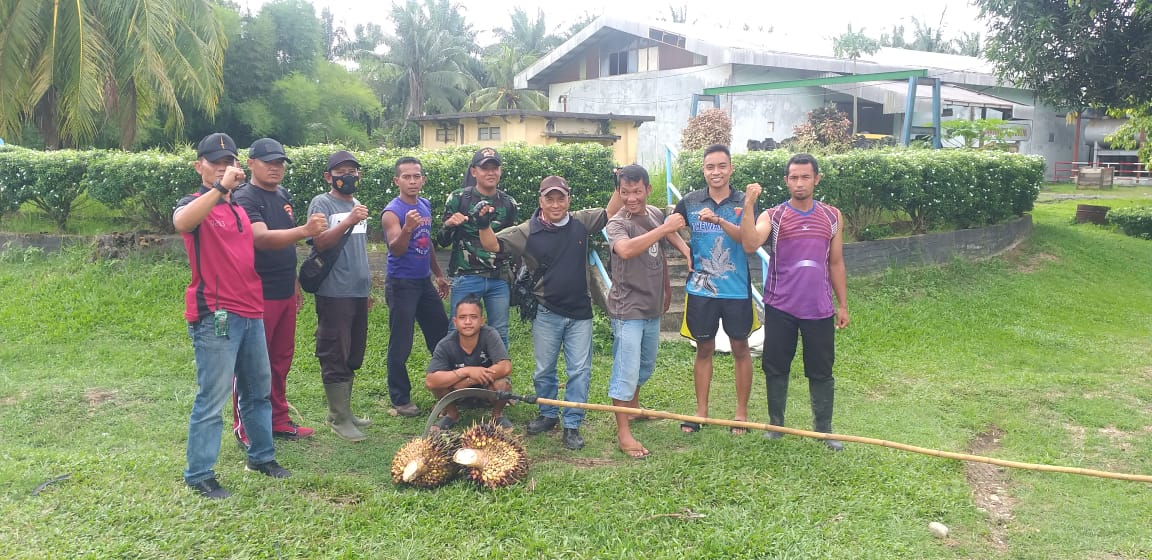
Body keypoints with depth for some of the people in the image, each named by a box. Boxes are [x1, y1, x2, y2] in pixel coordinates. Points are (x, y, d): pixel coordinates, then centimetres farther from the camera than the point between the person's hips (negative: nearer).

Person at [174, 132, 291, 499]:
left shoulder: (240, 208, 18)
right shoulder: (195, 204, -6)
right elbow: (181, 222, -31)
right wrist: (221, 187, -34)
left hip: (251, 313, 8)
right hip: (216, 317, -8)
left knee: (258, 390, 17)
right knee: (212, 398, -5)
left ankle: (261, 456, 31)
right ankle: (199, 476, 4)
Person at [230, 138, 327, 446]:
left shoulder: (283, 195, 12)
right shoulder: (244, 199, -13)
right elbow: (262, 238, -29)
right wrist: (305, 230, -41)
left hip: (285, 293, 8)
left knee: (281, 360, 14)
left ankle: (279, 422, 25)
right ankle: (244, 428, 10)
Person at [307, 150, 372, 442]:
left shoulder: (357, 205, 17)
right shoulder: (321, 204, -5)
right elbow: (320, 242, -19)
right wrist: (348, 222, -30)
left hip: (358, 292, 8)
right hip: (334, 294, -8)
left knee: (353, 356, 13)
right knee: (336, 357, -3)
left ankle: (342, 410, 24)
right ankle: (340, 418, 4)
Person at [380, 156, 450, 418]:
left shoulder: (425, 205, 8)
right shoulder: (392, 212, -14)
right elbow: (396, 249, -26)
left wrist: (438, 274, 23)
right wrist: (407, 228, -43)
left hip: (424, 281, 7)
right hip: (401, 285, -7)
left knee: (442, 335, 13)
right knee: (400, 345, -1)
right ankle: (401, 399, 11)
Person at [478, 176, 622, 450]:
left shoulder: (581, 222, -1)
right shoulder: (527, 232, -8)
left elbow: (611, 212, 11)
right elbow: (492, 244, -11)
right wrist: (483, 225, -30)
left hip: (580, 313, 1)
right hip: (546, 314, -1)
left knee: (580, 370, 3)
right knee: (544, 370, 13)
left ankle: (572, 425, 14)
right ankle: (547, 415, 34)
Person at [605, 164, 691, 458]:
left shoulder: (656, 214, 3)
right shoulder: (617, 223, -18)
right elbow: (626, 249, -40)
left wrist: (667, 288, 17)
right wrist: (665, 229, -38)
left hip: (652, 306, 7)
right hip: (627, 309, -7)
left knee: (646, 365, 23)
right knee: (626, 370, -6)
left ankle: (633, 406, 45)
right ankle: (623, 434, 1)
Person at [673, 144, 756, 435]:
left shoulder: (743, 203, -5)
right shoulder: (690, 202, 1)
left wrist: (718, 220, -35)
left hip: (736, 289, -1)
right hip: (701, 289, 2)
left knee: (740, 348, 8)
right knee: (704, 349, 11)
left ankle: (741, 413, 20)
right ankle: (701, 412, 21)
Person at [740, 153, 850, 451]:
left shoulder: (832, 217, 6)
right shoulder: (772, 216, -3)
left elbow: (836, 263, 11)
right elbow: (750, 244, -22)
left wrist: (842, 304, 11)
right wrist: (748, 206, -30)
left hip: (819, 309, 1)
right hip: (780, 308, -1)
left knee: (821, 371, 7)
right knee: (776, 368, 8)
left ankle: (823, 429, 21)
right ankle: (775, 423, 24)